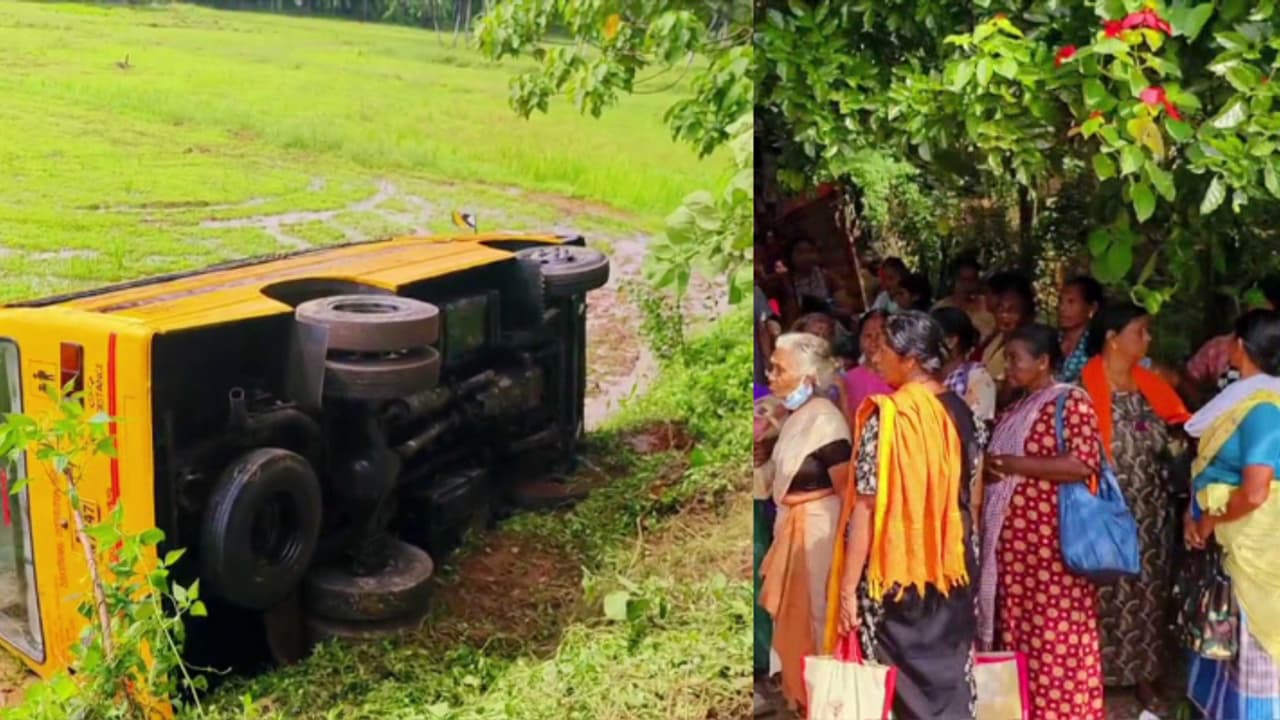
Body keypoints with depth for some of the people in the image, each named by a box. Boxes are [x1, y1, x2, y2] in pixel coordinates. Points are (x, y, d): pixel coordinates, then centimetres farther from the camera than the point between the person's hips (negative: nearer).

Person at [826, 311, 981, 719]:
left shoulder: (888, 414, -16)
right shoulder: (959, 411, 4)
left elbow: (867, 506, -17)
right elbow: (969, 490, 12)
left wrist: (847, 587, -14)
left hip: (895, 572, -6)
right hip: (951, 569, 7)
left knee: (901, 687, 3)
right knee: (950, 679, 13)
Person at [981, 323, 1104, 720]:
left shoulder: (1071, 402, -6)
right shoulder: (1014, 411, 18)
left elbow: (1082, 463, -17)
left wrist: (1011, 464, -14)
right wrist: (988, 468, 2)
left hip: (1054, 539, -8)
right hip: (1013, 539, 8)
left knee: (1057, 634, -5)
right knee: (1018, 630, 9)